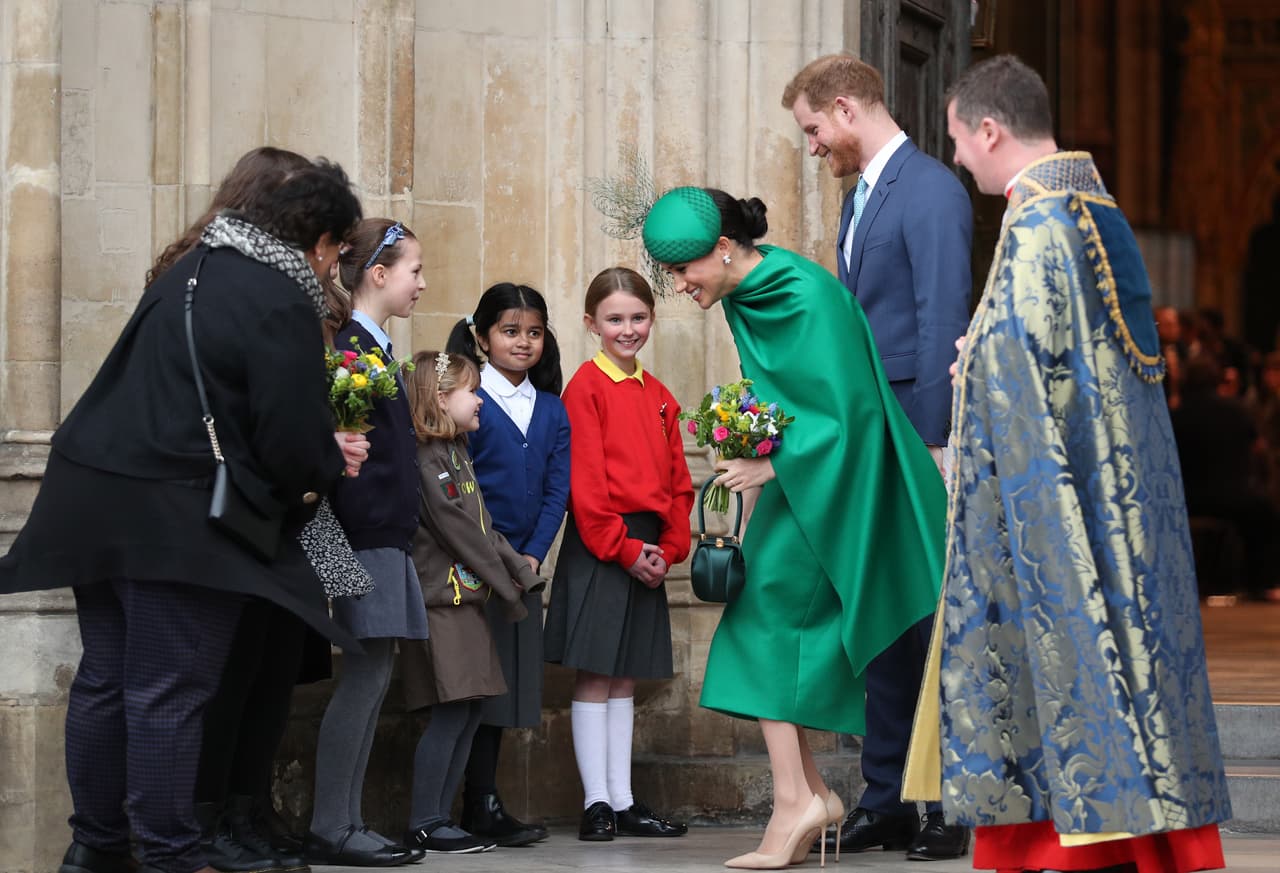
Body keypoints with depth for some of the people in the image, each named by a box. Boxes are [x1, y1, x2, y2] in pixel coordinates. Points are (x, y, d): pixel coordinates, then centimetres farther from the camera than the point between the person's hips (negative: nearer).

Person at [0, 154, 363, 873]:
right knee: (169, 693, -3)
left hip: (95, 491, 9)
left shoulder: (194, 269, 13)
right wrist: (326, 468, 8)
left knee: (105, 679, 14)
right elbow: (296, 441, -16)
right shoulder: (284, 308, -14)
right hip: (176, 514, -9)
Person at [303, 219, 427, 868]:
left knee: (373, 671, 9)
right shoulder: (351, 345, -12)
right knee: (366, 670, -9)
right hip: (366, 531, -10)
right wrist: (360, 528, -22)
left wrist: (397, 532, 17)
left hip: (386, 532, 10)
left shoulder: (375, 348, 18)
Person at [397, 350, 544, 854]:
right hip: (442, 600, -10)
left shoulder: (456, 454, 19)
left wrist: (523, 575, 9)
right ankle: (424, 826, -7)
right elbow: (460, 534, -15)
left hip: (467, 599, 10)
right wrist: (507, 589, -9)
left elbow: (485, 530, 19)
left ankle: (439, 817, 11)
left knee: (471, 708, 8)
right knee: (452, 711, -11)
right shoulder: (428, 460, -13)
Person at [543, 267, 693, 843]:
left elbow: (677, 481, 14)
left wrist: (669, 549, 1)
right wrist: (623, 550, -14)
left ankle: (623, 803, 11)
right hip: (599, 550, -6)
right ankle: (596, 804, -1)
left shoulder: (658, 396, 14)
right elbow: (585, 482, -12)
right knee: (595, 677, -3)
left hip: (647, 551, 6)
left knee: (625, 680, 9)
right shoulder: (586, 387, -6)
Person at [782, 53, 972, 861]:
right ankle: (887, 801, 14)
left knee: (926, 620, -4)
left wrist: (934, 446, -20)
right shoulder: (862, 196, 18)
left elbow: (942, 321, -16)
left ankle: (949, 803, 2)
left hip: (913, 434, -9)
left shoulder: (930, 190, -10)